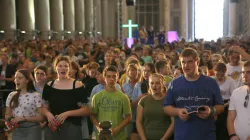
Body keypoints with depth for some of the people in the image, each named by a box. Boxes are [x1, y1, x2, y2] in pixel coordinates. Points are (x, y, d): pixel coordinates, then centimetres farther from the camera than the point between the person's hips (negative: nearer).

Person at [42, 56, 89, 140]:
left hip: (72, 128, -3)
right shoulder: (49, 86, 7)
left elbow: (86, 110, -5)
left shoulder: (77, 85, -5)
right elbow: (44, 108, 14)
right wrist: (48, 114, -8)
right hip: (52, 127, 3)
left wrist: (67, 113, -17)